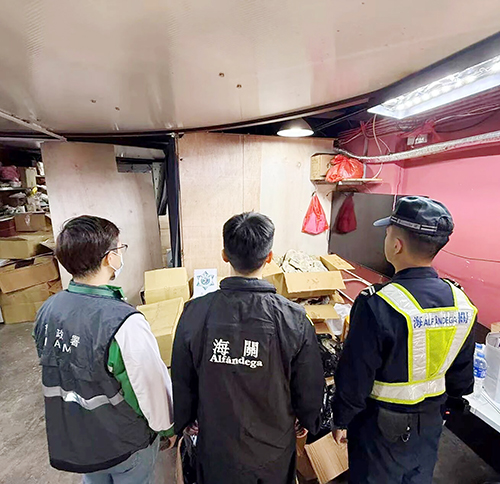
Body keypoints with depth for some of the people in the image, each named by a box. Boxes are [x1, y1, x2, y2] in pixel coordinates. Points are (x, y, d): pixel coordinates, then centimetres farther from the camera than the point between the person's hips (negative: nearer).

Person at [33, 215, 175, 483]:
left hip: (68, 441, 5)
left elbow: (54, 374, 0)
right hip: (124, 445, -5)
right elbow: (152, 385, -26)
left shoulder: (47, 310, -15)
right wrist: (168, 428, -4)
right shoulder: (124, 322, -37)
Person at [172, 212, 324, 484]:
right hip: (274, 445, 0)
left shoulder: (195, 313, -24)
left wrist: (183, 421, 11)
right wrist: (309, 422, 10)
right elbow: (310, 387, -11)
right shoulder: (294, 320, -27)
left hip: (216, 443, 1)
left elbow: (182, 382, -9)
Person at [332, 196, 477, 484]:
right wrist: (447, 405, 19)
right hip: (432, 422, 6)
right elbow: (462, 374, 2)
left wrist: (341, 420, -5)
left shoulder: (378, 305, -32)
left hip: (382, 426, -5)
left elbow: (355, 376, -22)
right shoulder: (462, 302, -12)